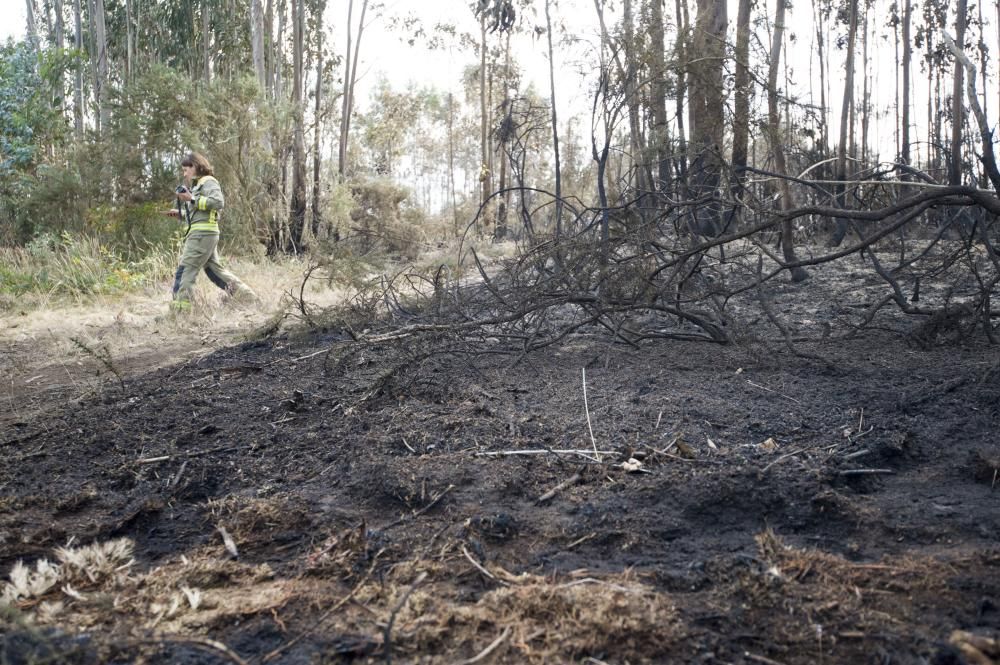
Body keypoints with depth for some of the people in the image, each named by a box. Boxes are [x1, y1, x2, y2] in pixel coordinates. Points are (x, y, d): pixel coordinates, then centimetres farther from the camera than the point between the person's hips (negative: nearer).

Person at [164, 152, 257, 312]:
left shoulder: (208, 182, -4)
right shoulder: (197, 185, 23)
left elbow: (218, 202, -20)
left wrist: (192, 199, -19)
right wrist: (180, 213, 12)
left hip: (203, 233, -10)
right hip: (201, 233, 10)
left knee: (185, 269, -9)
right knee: (214, 269, 10)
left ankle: (179, 309, -10)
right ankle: (247, 296, 10)